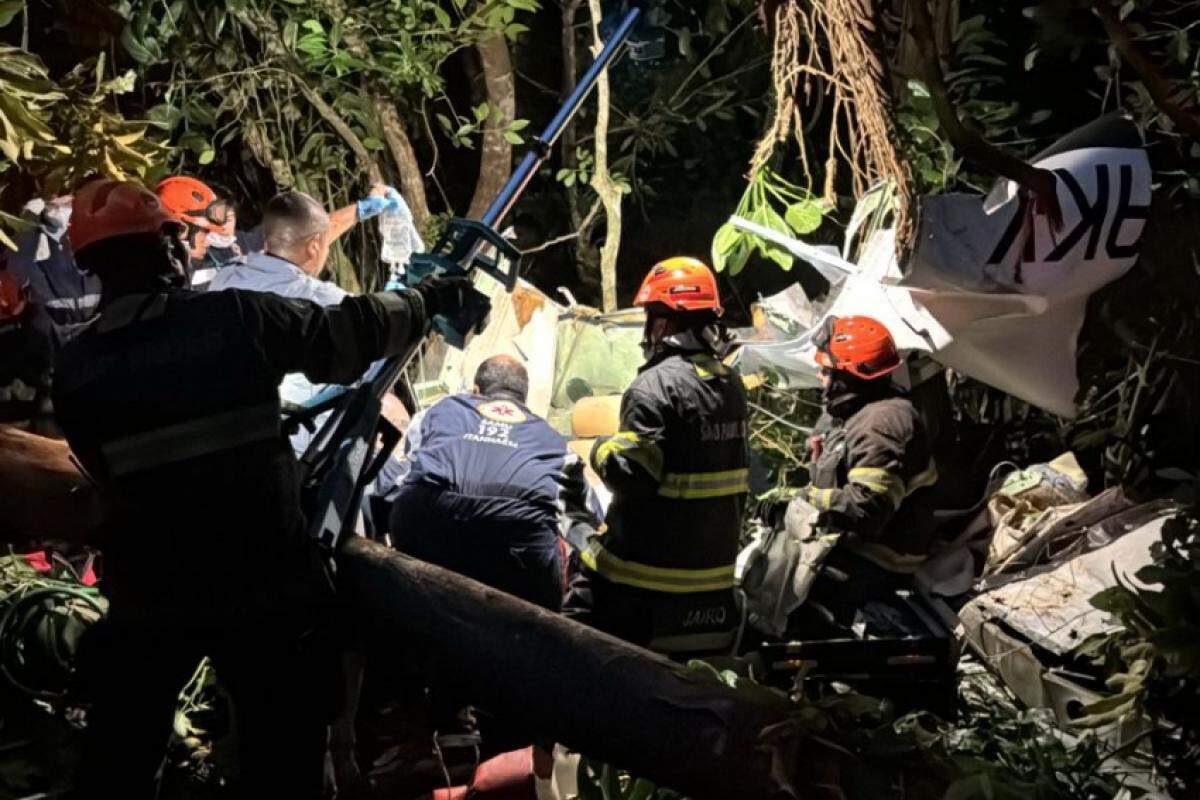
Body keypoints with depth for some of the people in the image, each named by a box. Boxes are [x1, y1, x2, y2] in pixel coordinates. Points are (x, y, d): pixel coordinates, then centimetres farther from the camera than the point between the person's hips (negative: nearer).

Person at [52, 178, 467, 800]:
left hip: (147, 598, 2)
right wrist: (430, 300, 22)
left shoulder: (74, 367, -2)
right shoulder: (238, 317, -9)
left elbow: (106, 475, 11)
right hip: (269, 587, -2)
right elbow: (354, 332, 3)